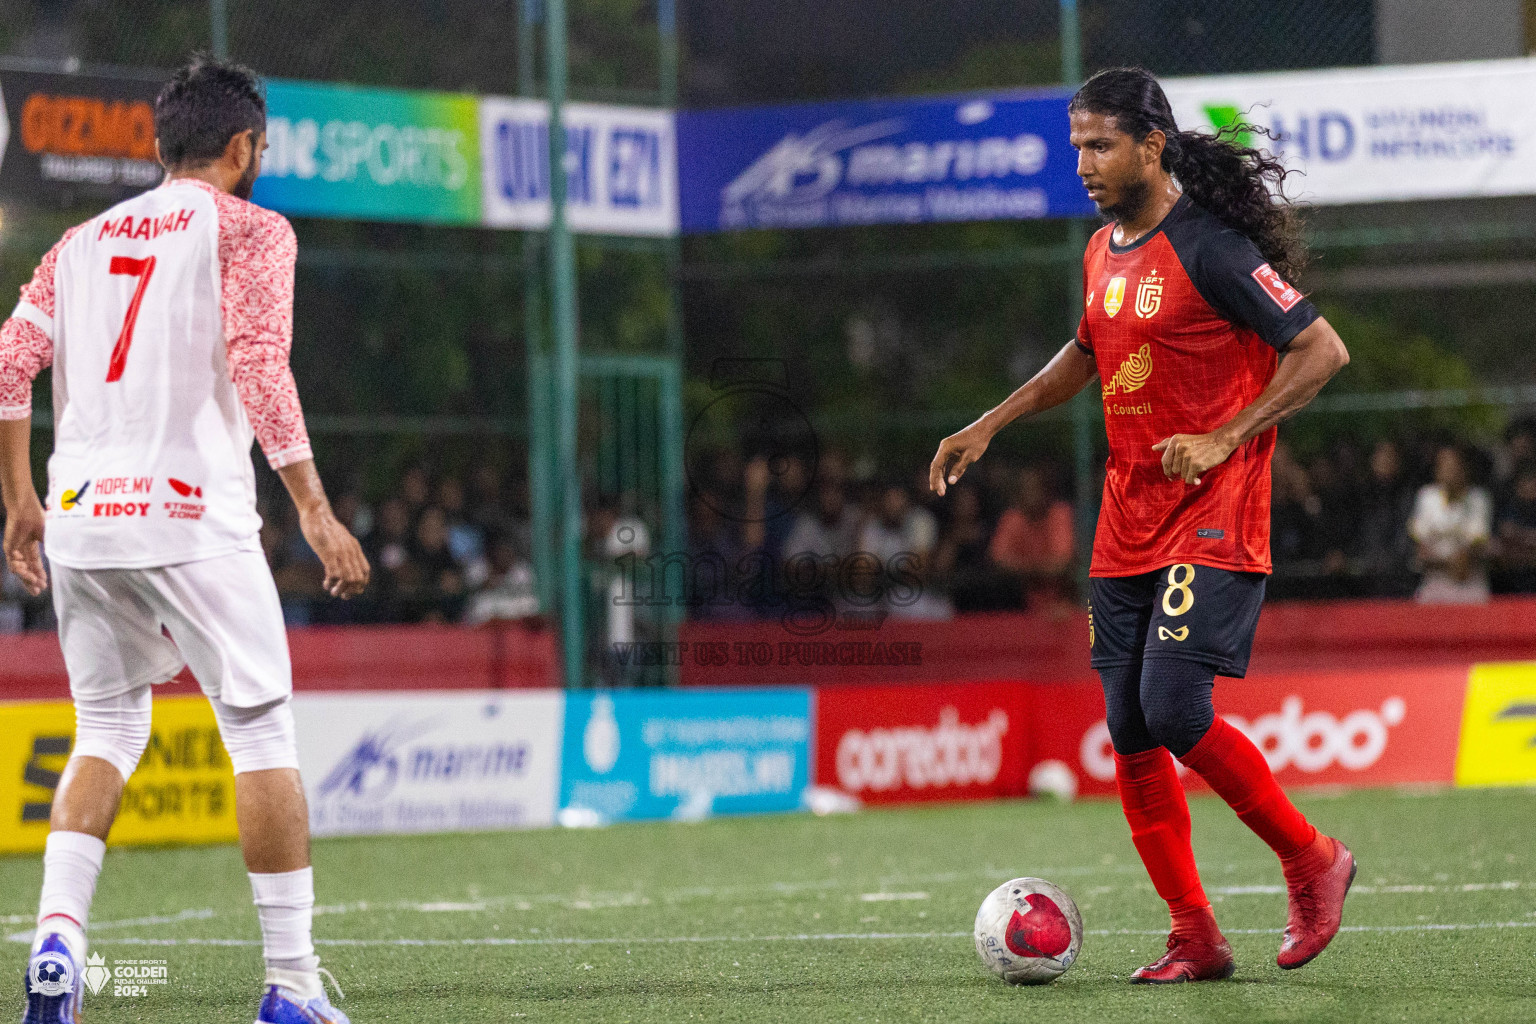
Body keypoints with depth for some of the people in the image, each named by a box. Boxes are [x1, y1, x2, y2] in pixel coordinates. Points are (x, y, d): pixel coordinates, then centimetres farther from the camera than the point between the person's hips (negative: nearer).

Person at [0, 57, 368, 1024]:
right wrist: (315, 510, -13)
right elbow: (258, 366, -12)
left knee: (108, 729, 17)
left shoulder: (84, 240, 18)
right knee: (263, 736, 1)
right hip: (190, 517, -6)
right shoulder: (249, 231, 2)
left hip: (78, 515, 6)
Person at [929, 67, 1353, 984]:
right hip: (1128, 524, 8)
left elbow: (1321, 350, -15)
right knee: (1131, 735, 2)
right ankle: (1195, 939, 9)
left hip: (1214, 518, -8)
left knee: (1173, 710, -19)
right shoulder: (1104, 252, 11)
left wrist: (1222, 439, -20)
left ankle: (1311, 859, 0)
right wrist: (990, 425, 23)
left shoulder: (1208, 248, -14)